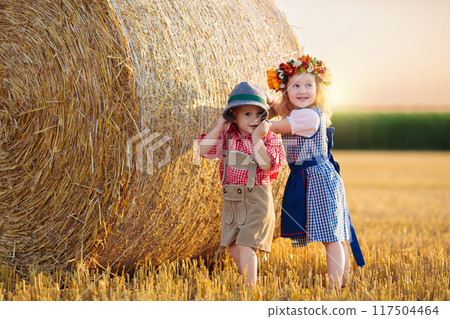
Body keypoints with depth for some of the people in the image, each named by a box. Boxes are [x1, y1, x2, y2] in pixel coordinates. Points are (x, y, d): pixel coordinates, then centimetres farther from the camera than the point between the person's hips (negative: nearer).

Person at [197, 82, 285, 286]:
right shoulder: (226, 137, 2)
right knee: (232, 246, 14)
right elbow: (202, 151, -8)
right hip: (231, 199, 6)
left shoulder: (269, 139, -8)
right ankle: (249, 281, 33)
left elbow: (266, 165, -23)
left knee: (245, 245, -13)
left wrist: (257, 138, -24)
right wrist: (218, 128, -12)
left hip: (256, 199, -6)